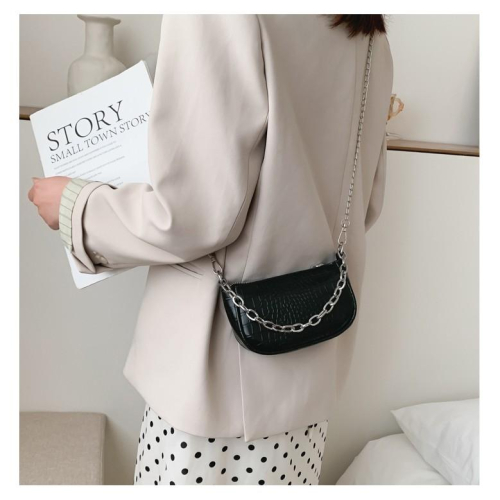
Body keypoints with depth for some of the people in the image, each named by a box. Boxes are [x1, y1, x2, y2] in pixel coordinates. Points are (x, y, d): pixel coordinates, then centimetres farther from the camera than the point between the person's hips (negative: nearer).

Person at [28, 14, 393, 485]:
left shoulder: (219, 17, -16)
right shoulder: (368, 31, 6)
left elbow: (194, 214, -20)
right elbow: (366, 202, 10)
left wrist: (75, 205, -4)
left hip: (226, 370, -6)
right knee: (277, 480, 22)